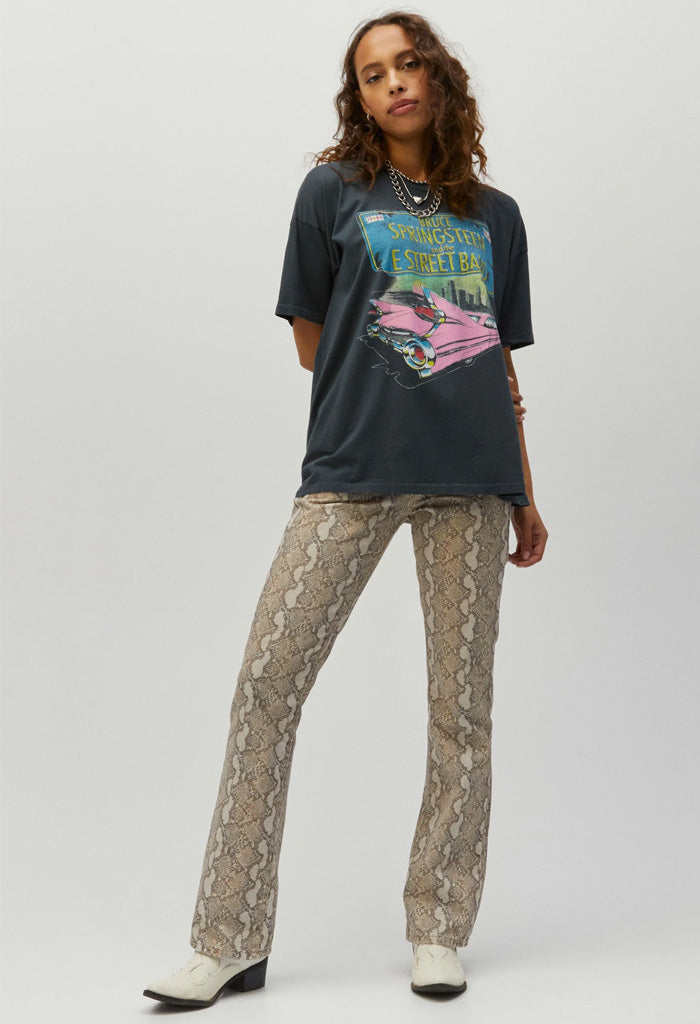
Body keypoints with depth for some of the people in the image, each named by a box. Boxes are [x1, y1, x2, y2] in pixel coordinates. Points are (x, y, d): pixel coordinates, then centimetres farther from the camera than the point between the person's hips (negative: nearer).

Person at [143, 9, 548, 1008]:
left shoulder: (496, 215, 17)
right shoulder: (333, 191, 9)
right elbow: (311, 344, 11)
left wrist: (525, 498, 15)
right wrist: (400, 387, 10)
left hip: (471, 478, 3)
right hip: (351, 470, -2)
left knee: (461, 706, 4)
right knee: (266, 684, -8)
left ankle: (439, 933, 17)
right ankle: (229, 943, 2)